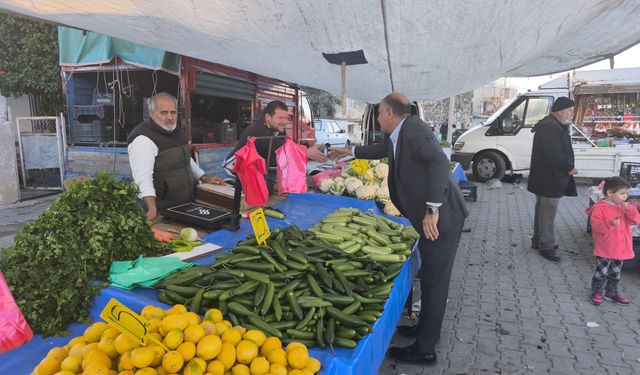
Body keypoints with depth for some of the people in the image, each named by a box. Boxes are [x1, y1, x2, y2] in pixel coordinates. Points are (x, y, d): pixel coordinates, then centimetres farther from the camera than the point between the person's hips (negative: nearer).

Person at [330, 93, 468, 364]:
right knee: (430, 277, 19)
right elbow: (381, 150, 33)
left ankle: (425, 348, 13)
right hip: (427, 217, 10)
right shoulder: (396, 136, 11)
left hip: (441, 216, -10)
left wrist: (432, 210, -33)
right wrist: (349, 152, 43)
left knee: (434, 280, 0)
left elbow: (439, 161, -32)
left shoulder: (413, 129, -20)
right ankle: (425, 329, 36)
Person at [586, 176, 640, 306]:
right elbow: (595, 225, -21)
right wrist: (610, 223, -34)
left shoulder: (624, 207, 6)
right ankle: (596, 293, 17)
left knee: (615, 273, 20)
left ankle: (612, 292, 36)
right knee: (601, 273, 2)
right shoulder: (600, 208, -16)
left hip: (620, 248, 7)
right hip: (604, 249, -7)